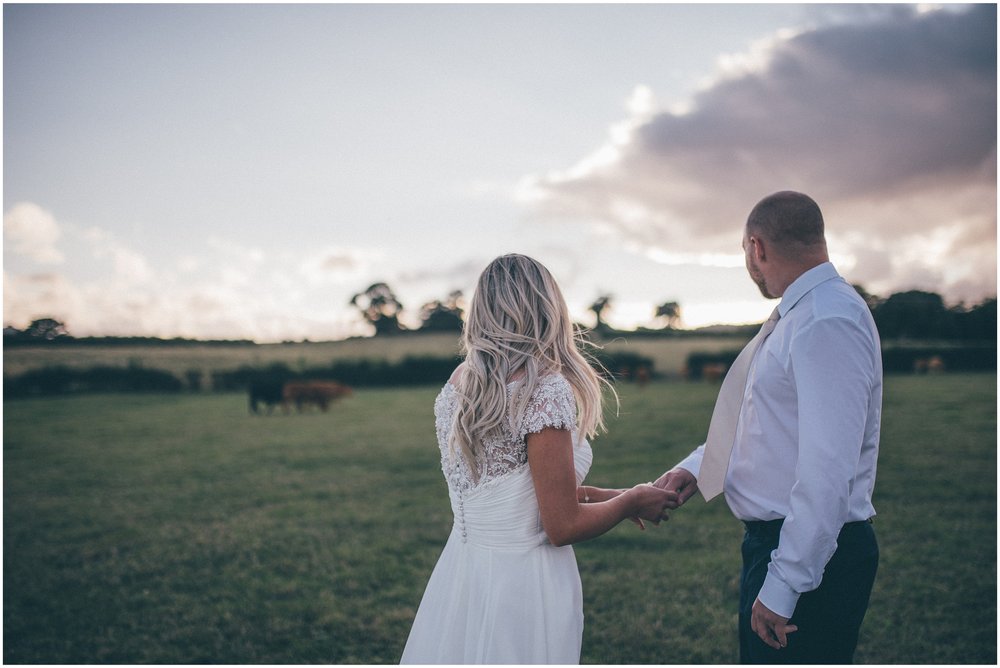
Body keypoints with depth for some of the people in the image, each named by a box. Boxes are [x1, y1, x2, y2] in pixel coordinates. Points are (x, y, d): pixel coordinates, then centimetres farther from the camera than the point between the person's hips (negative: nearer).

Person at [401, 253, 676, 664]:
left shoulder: (457, 384, 3)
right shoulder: (544, 388, -19)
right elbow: (563, 527, -17)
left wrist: (606, 497, 19)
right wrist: (632, 501, 1)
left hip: (461, 572, 7)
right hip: (521, 587, -7)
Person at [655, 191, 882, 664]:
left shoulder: (827, 323, -21)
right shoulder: (800, 315, 13)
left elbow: (829, 470, -27)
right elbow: (754, 419, 22)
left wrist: (784, 585, -25)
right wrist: (696, 466, 8)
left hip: (810, 551, -10)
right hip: (777, 540, 10)